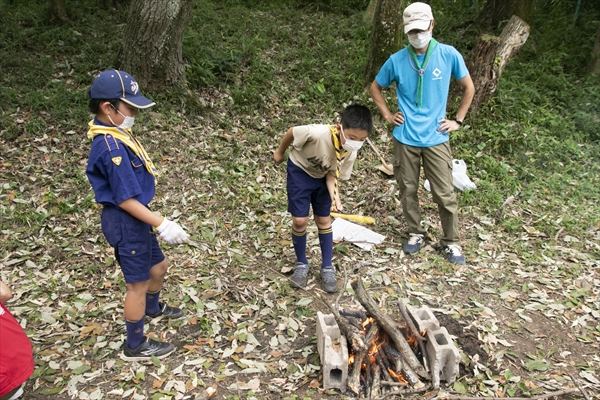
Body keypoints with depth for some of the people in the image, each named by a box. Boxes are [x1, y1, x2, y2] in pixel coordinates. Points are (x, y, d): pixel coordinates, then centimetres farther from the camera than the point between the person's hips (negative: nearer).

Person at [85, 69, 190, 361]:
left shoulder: (115, 136, 3)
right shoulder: (111, 146, -27)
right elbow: (125, 199, -26)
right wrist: (162, 224, -25)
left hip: (134, 219, 10)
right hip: (125, 223, -10)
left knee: (158, 267, 27)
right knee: (138, 283, 6)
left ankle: (153, 307, 56)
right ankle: (135, 346, 25)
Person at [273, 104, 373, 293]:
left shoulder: (351, 153, -25)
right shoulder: (317, 133, -41)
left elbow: (332, 175, -12)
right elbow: (291, 132, -22)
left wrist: (335, 196, -32)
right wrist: (280, 152, -4)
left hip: (322, 176, 4)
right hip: (300, 171, -3)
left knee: (324, 221, 6)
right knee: (300, 220, -6)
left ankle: (327, 267, 20)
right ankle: (301, 263, 16)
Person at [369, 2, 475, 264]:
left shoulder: (449, 55, -5)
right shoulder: (396, 61, -3)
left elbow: (468, 88, 8)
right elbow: (375, 88, 13)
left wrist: (458, 120, 4)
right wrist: (387, 115, 4)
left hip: (436, 138, -1)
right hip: (405, 139, 1)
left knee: (445, 194, 2)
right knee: (408, 190, 11)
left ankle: (451, 242, 19)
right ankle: (415, 233, 31)